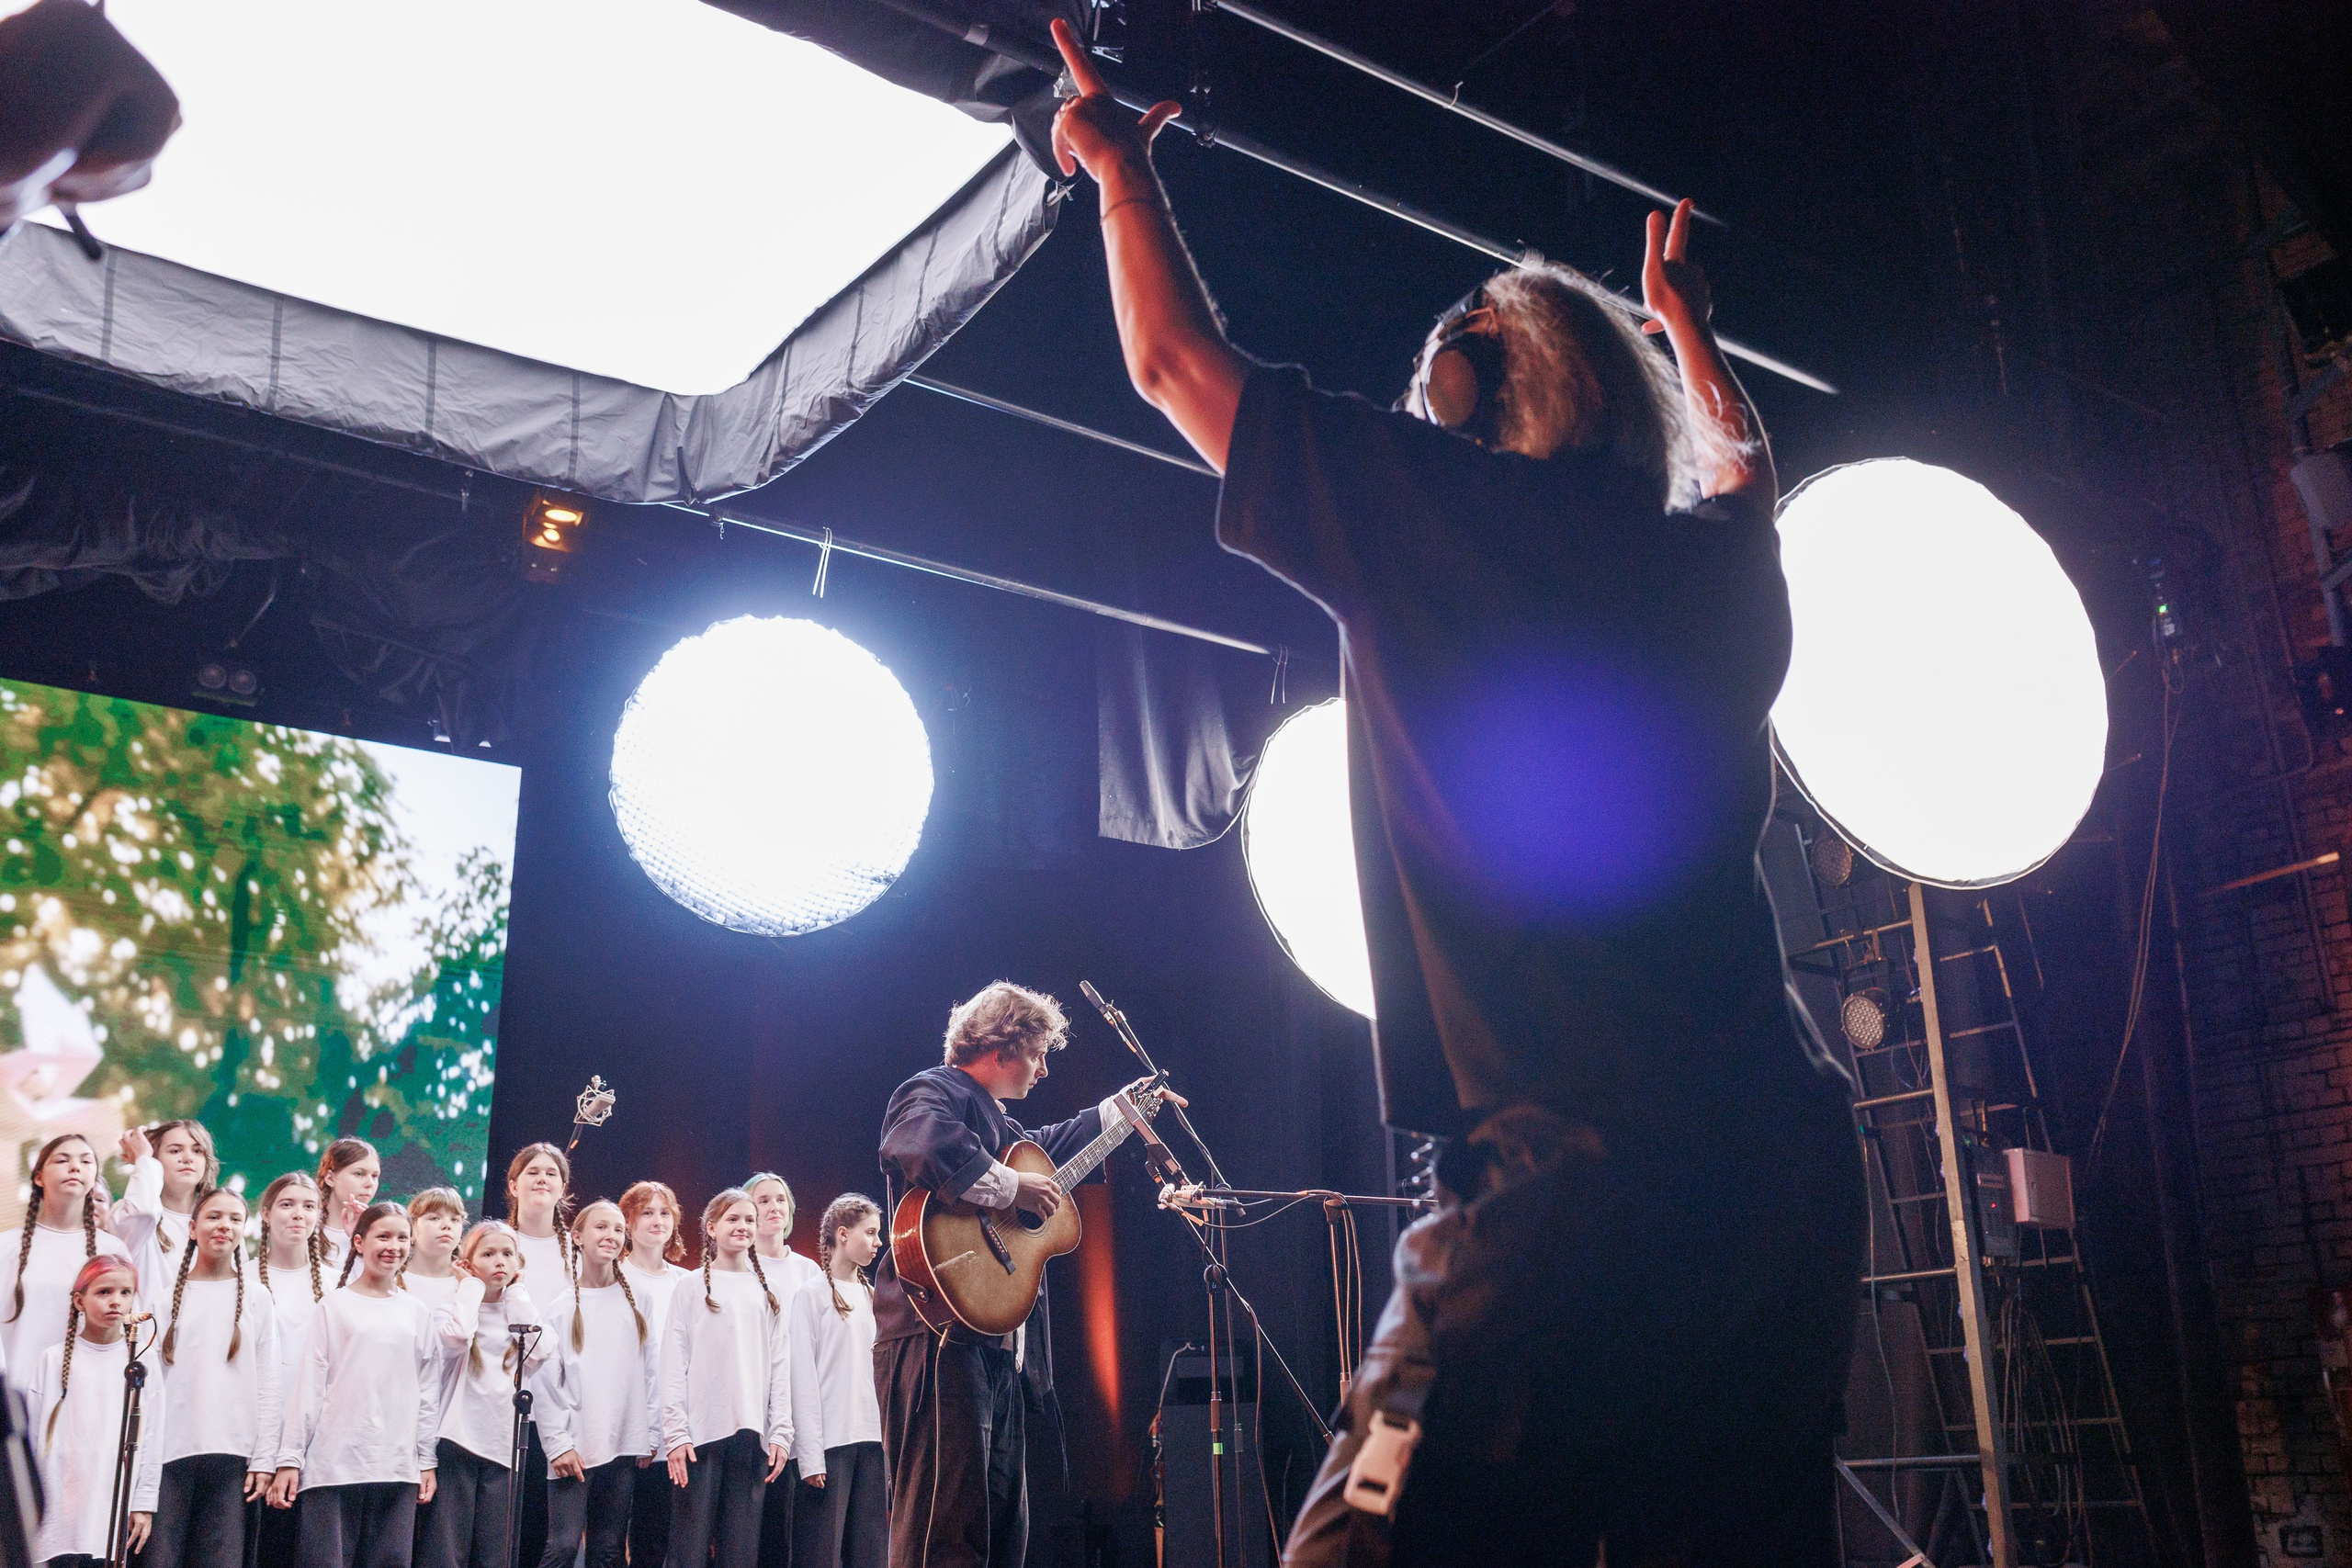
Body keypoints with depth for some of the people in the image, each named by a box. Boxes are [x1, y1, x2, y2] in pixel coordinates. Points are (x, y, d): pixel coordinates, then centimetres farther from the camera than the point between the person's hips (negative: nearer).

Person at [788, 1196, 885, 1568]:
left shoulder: (870, 1296, 16)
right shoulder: (812, 1295, -2)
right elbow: (803, 1378, -7)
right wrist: (810, 1455, -13)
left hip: (871, 1439, 6)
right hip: (828, 1440, -6)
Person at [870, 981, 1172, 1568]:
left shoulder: (992, 1117, 24)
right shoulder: (934, 1091, -7)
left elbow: (1044, 1146, 46)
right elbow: (917, 1145, -31)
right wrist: (1011, 1186, -22)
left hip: (1000, 1346, 11)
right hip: (942, 1337, -11)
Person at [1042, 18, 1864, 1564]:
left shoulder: (1432, 510, 0)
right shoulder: (1711, 560, 15)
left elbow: (1176, 360, 13)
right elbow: (1742, 464, 42)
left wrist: (1122, 166, 28)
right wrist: (1685, 319, 56)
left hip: (1582, 1157, -7)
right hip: (1787, 1158, 7)